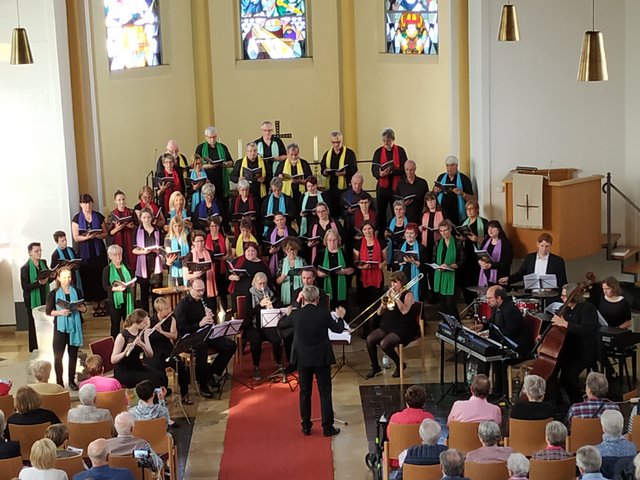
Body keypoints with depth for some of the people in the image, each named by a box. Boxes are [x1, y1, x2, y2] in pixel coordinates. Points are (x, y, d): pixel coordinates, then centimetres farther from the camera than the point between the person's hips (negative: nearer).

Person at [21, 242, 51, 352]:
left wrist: (50, 277, -9)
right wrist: (39, 283, -27)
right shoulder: (25, 268, -15)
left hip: (44, 298, 5)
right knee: (34, 325, 5)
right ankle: (35, 349, 18)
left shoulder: (43, 263, 2)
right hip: (33, 300, -5)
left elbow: (49, 277, 14)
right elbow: (25, 286, -18)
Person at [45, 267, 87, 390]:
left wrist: (80, 308, -12)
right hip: (60, 327, -2)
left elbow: (84, 309, 11)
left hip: (75, 326, 2)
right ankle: (59, 382, 5)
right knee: (58, 355, -3)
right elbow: (48, 311, -2)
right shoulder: (53, 294, -1)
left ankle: (72, 381, 17)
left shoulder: (77, 292, 6)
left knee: (73, 354, 8)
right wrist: (60, 312, -19)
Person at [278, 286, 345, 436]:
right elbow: (338, 329, 1)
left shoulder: (296, 314, -9)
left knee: (305, 393, 12)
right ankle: (327, 427, 6)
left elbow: (283, 324, 11)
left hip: (303, 358, 2)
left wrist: (289, 311, 26)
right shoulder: (323, 313, -12)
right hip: (321, 358, -1)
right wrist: (340, 317, 20)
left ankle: (306, 427, 15)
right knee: (325, 392, 5)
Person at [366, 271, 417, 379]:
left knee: (384, 344, -29)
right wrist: (383, 304, -8)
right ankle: (375, 367, 0)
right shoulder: (390, 293, 15)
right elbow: (379, 313, 13)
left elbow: (404, 311, -23)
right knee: (370, 339, -17)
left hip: (402, 328, -7)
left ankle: (400, 365, -4)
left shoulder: (408, 295, -4)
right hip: (387, 326, 7)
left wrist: (395, 297, -20)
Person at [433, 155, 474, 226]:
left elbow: (471, 199, 0)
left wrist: (462, 193, -18)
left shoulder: (464, 179, 2)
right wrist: (435, 191, -2)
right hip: (442, 214, 2)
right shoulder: (441, 177, 12)